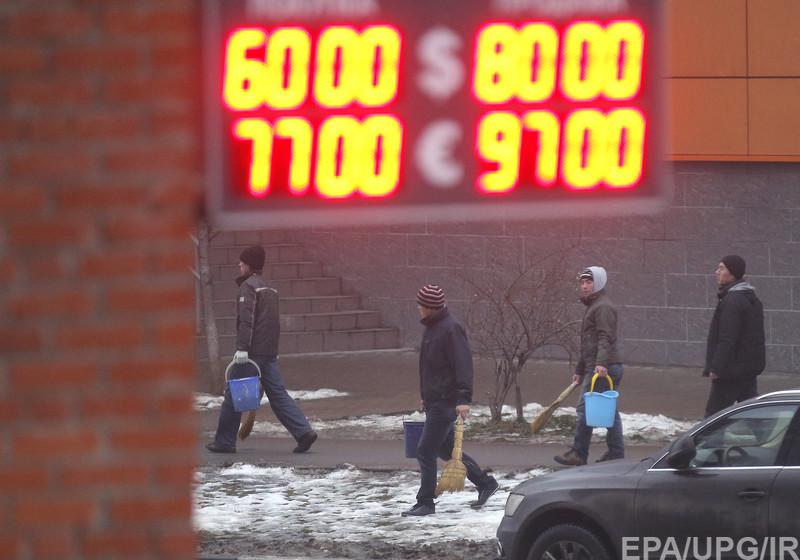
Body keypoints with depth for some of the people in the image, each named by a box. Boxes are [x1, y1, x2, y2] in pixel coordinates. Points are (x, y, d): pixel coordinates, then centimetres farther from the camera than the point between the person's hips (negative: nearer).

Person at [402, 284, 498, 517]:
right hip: (434, 400, 10)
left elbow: (463, 365, -22)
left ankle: (425, 502, 0)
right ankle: (485, 483, 28)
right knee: (446, 449, 17)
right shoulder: (432, 327, 14)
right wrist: (425, 397, 26)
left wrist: (463, 399, -28)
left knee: (425, 451, -7)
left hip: (445, 402, -10)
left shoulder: (450, 329, -17)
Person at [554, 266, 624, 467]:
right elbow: (588, 344, 31)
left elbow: (605, 338, -22)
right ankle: (616, 454, 9)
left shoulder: (603, 307, -9)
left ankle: (578, 455, -7)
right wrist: (579, 370, 32)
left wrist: (601, 363, -34)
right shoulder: (593, 306, 25)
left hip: (601, 368, -11)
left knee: (585, 408, -8)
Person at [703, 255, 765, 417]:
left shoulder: (732, 301, -18)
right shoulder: (752, 299, 14)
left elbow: (727, 339, -22)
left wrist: (716, 368, -21)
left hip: (732, 369, -10)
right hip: (750, 367, 10)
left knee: (714, 412, -6)